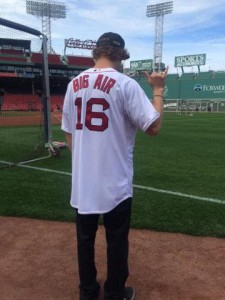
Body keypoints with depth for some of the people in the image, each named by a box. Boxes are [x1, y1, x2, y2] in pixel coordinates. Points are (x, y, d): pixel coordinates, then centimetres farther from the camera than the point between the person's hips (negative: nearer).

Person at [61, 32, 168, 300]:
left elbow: (69, 133, 9)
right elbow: (153, 126, -13)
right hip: (114, 181, -4)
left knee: (85, 238, 19)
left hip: (82, 180, 5)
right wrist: (159, 89, 1)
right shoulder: (125, 84, -11)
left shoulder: (74, 84, 5)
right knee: (116, 241, 14)